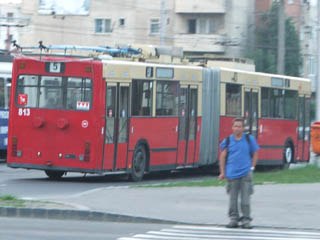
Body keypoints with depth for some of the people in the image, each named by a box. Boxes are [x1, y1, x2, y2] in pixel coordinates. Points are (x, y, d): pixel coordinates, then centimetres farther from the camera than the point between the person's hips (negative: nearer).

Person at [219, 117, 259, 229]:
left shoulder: (250, 139, 3)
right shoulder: (227, 141, 3)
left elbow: (255, 154, 12)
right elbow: (223, 157, 8)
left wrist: (252, 167, 5)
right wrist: (222, 172, 5)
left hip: (245, 173, -1)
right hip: (232, 174, 1)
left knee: (245, 198, -2)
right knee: (233, 198, 5)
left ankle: (246, 220, 4)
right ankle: (233, 219, 13)